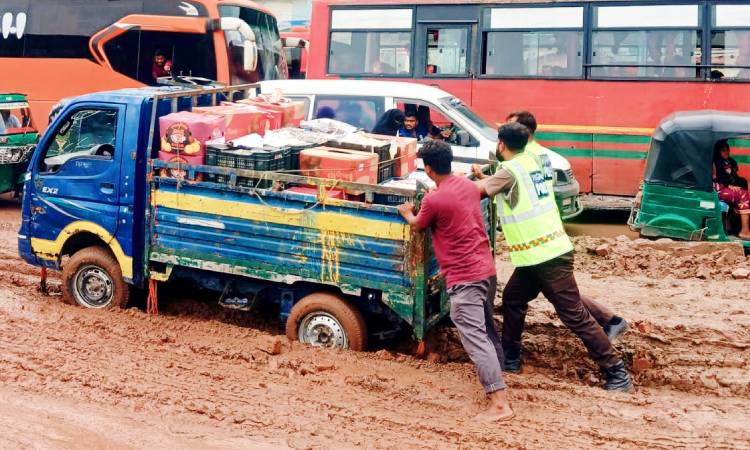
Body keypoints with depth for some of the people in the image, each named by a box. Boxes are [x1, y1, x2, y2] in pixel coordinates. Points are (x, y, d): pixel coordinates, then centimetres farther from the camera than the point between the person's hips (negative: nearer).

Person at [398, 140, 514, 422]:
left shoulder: (433, 200, -15)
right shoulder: (468, 186, 7)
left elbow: (418, 226, 7)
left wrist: (407, 212, 27)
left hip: (464, 279, -8)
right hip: (487, 270, 8)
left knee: (475, 339, -9)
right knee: (487, 330, 22)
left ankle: (499, 404, -14)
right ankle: (497, 377, 35)